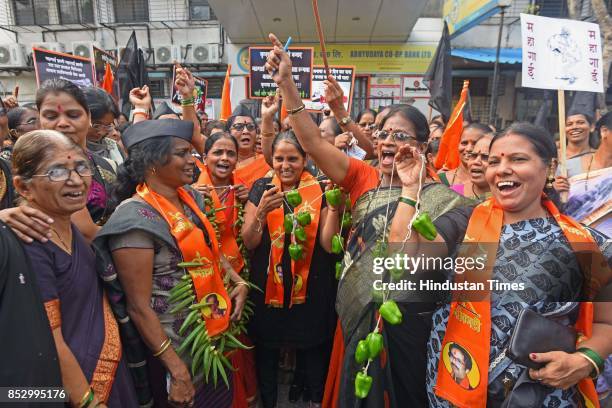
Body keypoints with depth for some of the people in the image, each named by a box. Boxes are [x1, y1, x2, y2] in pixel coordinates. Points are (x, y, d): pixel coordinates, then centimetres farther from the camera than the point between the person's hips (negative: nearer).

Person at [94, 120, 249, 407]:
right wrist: (176, 368, -19)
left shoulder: (190, 197, 1)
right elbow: (139, 306, -20)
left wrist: (238, 282, 2)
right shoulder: (136, 216, -22)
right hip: (177, 346, -7)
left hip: (217, 330, 7)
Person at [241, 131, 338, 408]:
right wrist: (261, 211, -24)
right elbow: (249, 242, -7)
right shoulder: (262, 188, -2)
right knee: (266, 350, 13)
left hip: (310, 288, 0)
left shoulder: (319, 190, -4)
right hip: (268, 286, 1)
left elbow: (328, 244, -9)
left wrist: (334, 207, -22)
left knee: (313, 349, 13)